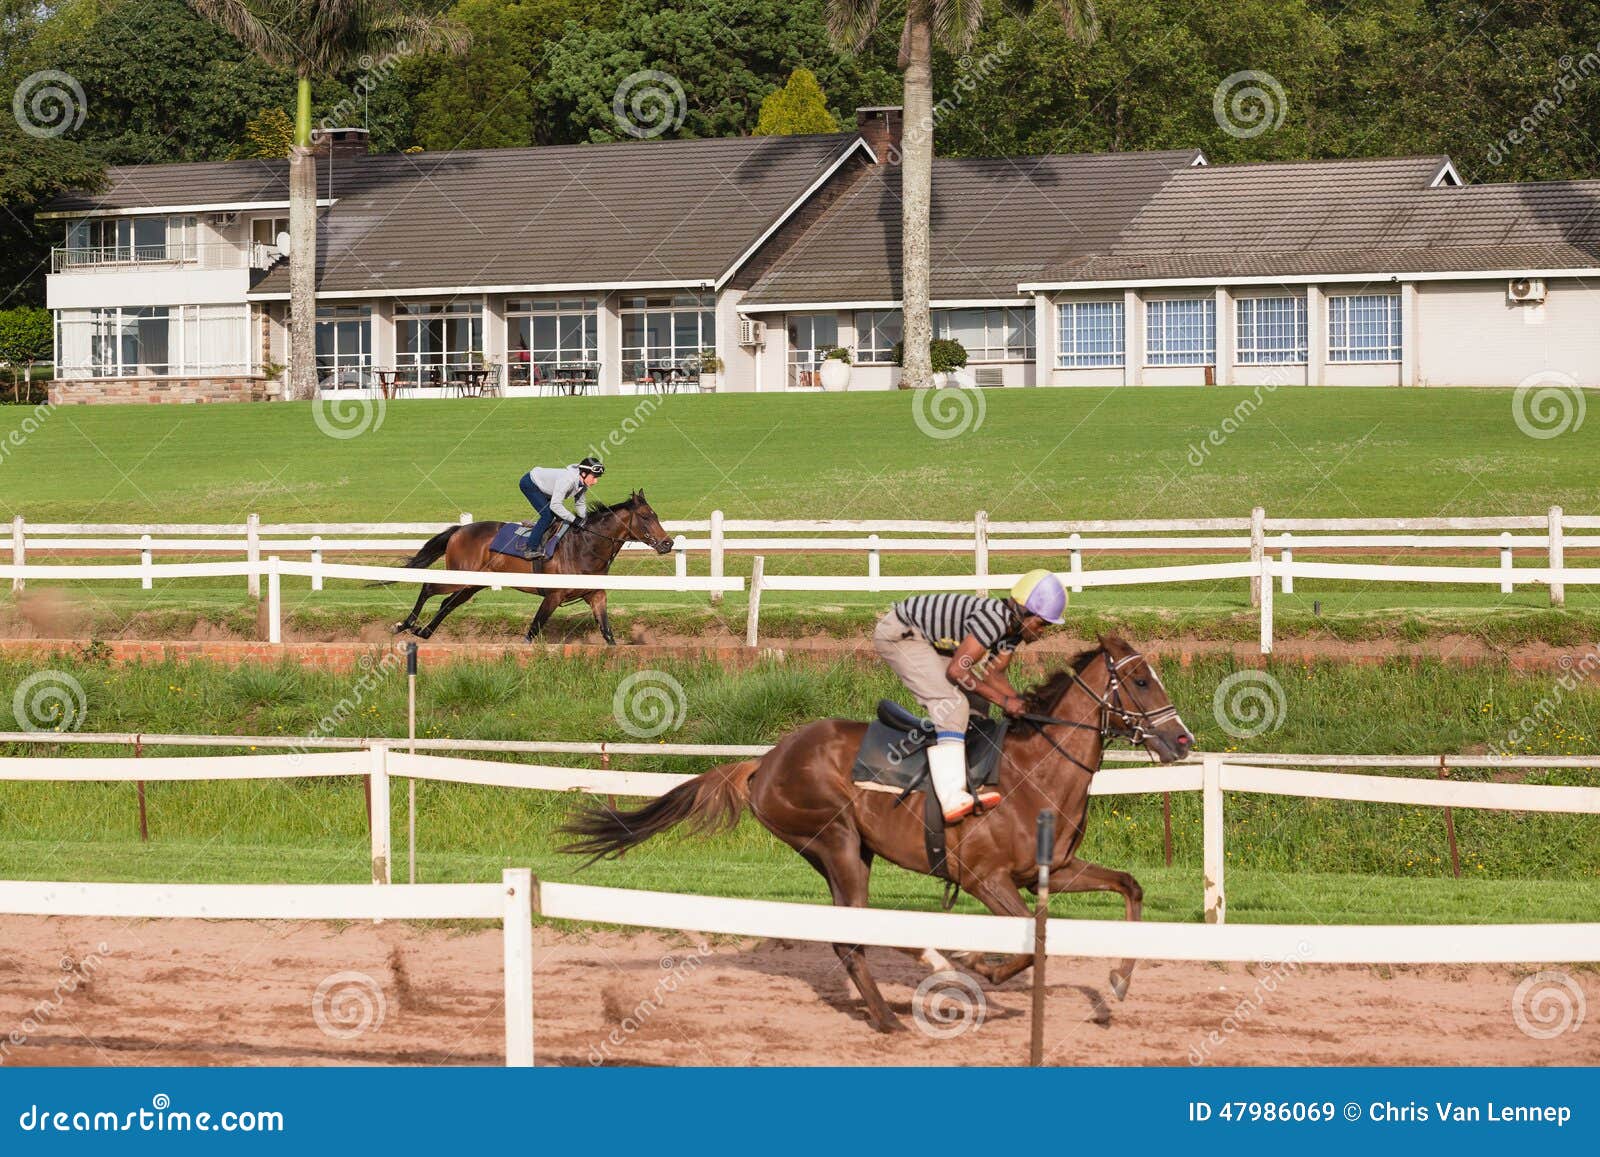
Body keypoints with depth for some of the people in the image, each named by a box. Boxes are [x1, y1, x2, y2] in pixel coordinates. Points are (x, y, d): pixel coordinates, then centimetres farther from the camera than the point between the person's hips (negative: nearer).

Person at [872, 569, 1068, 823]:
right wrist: (1003, 701, -26)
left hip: (929, 641, 11)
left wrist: (1020, 705, -11)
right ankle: (953, 799, -35)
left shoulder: (1015, 628, 0)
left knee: (976, 704, 12)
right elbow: (956, 671, -30)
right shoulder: (994, 617, -30)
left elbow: (993, 673, 4)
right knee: (952, 703, -24)